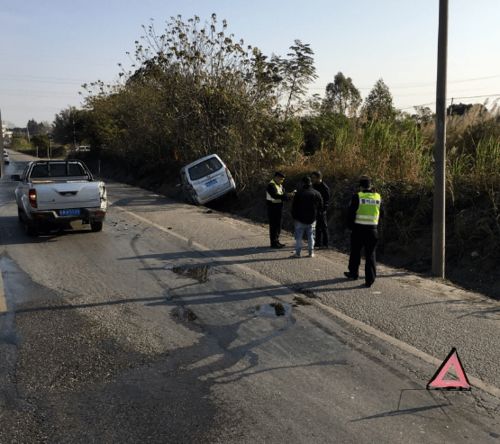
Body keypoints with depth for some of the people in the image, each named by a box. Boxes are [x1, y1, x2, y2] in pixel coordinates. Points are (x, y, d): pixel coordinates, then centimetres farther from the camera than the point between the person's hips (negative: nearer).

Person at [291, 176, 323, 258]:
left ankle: (298, 252, 4)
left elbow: (294, 207, -6)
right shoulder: (317, 193, -1)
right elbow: (321, 206, 6)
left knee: (299, 236, 5)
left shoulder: (299, 194, -10)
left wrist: (294, 216, 6)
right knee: (311, 236, 12)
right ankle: (311, 252, 12)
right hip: (312, 220, 3)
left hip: (300, 219, -3)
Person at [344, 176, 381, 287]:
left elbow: (351, 214, -6)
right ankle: (370, 279, 0)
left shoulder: (357, 197, -9)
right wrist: (378, 228, 14)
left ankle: (353, 273, 32)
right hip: (373, 229, 2)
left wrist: (351, 226, 4)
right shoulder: (378, 197, 2)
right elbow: (381, 214, 7)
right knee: (370, 254, 6)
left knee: (355, 252, 16)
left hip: (359, 229, -2)